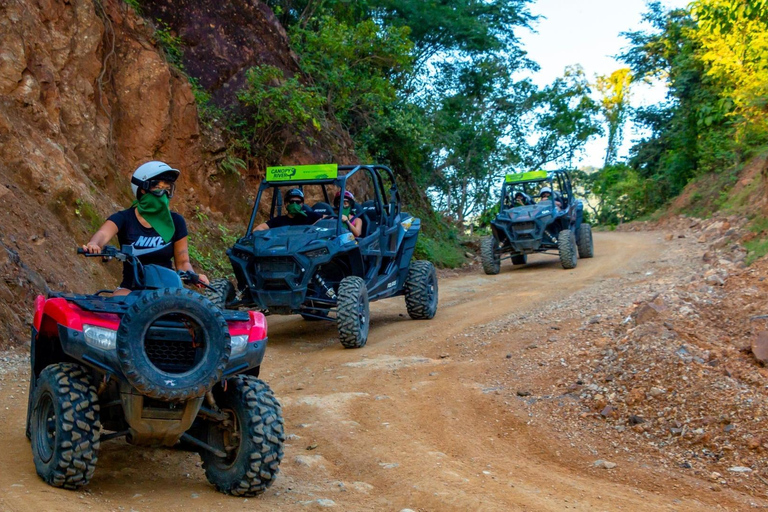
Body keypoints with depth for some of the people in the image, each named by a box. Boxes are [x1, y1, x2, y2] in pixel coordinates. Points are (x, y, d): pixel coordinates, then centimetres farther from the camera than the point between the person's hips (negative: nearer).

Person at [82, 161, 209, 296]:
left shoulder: (175, 221, 3)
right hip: (131, 288, -1)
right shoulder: (124, 218, -2)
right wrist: (93, 244, -47)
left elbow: (182, 262, 4)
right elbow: (103, 234, -23)